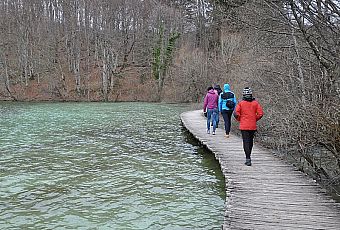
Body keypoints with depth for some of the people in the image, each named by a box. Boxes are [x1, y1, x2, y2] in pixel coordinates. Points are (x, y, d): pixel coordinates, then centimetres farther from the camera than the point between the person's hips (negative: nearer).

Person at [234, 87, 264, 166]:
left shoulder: (241, 103, -6)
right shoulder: (255, 103, 0)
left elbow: (236, 113, -11)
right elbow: (260, 113, -4)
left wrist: (240, 119, 6)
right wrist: (255, 119, 10)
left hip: (244, 126, -3)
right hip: (253, 126, 3)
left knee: (246, 142, -3)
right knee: (250, 141, 18)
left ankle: (248, 159, -13)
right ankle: (248, 157, 32)